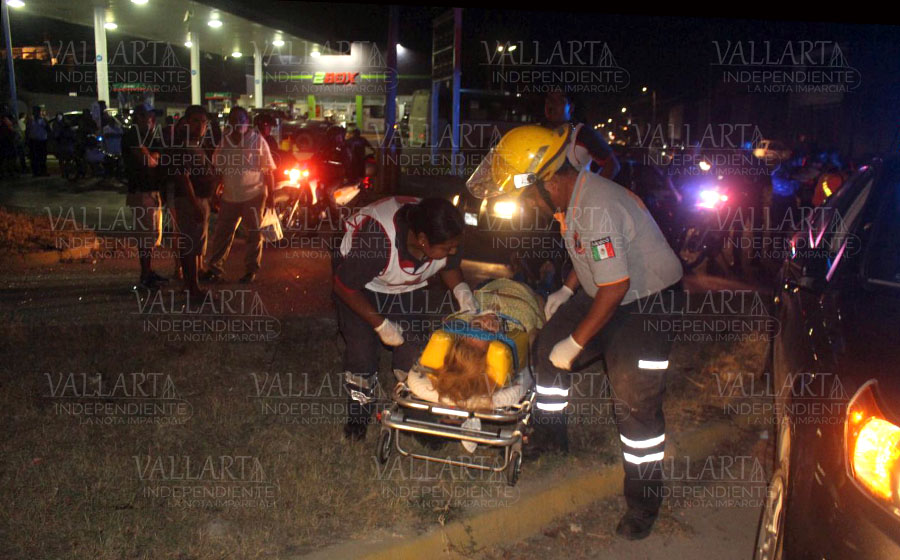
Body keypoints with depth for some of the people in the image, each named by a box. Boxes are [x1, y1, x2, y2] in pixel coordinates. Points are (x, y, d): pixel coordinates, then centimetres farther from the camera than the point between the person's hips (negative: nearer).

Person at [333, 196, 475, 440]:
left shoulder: (443, 236, -28)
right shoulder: (376, 241, -44)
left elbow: (450, 266, -2)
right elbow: (344, 287, -28)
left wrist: (460, 289, -23)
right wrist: (381, 325, -23)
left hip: (408, 287, 4)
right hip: (360, 281, -4)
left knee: (413, 349, -5)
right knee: (362, 347, -9)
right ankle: (358, 413, 15)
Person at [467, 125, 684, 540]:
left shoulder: (596, 208, -32)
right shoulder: (572, 195, -1)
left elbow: (615, 287, -31)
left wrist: (575, 342, -23)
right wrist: (566, 292, 12)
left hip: (649, 301, -10)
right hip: (606, 292, 10)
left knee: (636, 400, -11)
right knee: (547, 345, 10)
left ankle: (643, 499, 8)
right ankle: (549, 437, 29)